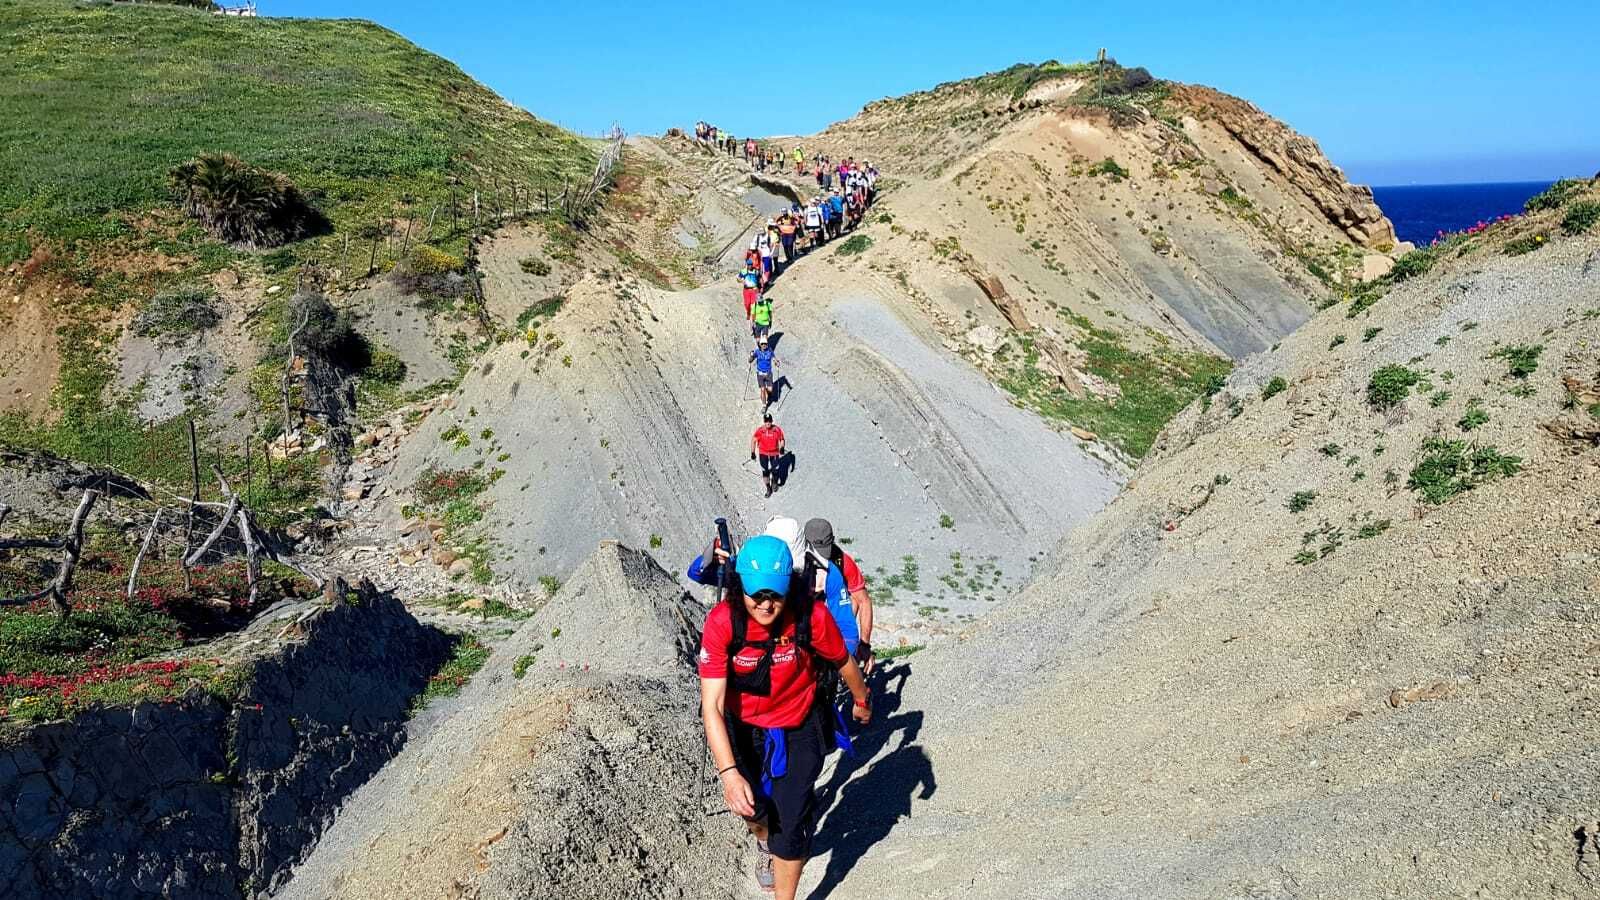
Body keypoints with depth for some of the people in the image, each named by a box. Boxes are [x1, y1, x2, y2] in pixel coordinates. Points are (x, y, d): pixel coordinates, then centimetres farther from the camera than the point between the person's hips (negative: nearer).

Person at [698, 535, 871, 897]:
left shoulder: (811, 616, -28)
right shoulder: (721, 622, -29)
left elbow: (844, 663, -6)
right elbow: (711, 706, -30)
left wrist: (861, 701, 12)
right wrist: (728, 773, -38)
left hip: (798, 729, -1)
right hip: (743, 728, 1)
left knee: (791, 824, -4)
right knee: (750, 806, 19)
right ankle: (765, 843, 57)